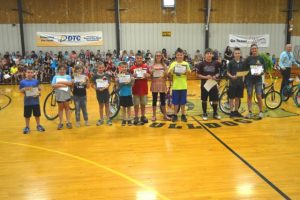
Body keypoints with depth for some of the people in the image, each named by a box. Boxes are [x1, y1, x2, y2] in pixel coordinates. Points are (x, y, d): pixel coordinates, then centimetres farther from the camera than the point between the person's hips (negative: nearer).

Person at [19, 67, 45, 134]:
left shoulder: (36, 81, 2)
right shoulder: (22, 82, -3)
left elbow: (39, 89, 11)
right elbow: (20, 90, 2)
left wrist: (39, 88, -11)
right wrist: (24, 89, -18)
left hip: (35, 101, 1)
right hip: (27, 101, -1)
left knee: (37, 114, 11)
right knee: (27, 115, 8)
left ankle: (38, 125, 28)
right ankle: (27, 127, 24)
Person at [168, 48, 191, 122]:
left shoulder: (186, 64, 3)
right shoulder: (173, 64, 1)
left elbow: (189, 73, 2)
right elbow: (169, 74, -1)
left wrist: (186, 72, -19)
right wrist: (171, 72, -22)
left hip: (183, 86, 1)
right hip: (175, 86, 0)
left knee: (183, 101, 7)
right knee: (175, 102, 5)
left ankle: (183, 115, 19)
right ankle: (175, 115, 17)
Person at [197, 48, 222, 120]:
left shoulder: (215, 63, 3)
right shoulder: (201, 64, -4)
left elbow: (218, 73, 10)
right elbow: (199, 75, -4)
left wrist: (216, 76, -11)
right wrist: (205, 77, -19)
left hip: (213, 84, 2)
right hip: (205, 84, -2)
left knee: (215, 100, 6)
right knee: (204, 100, 6)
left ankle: (215, 113, 23)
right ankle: (204, 114, 20)